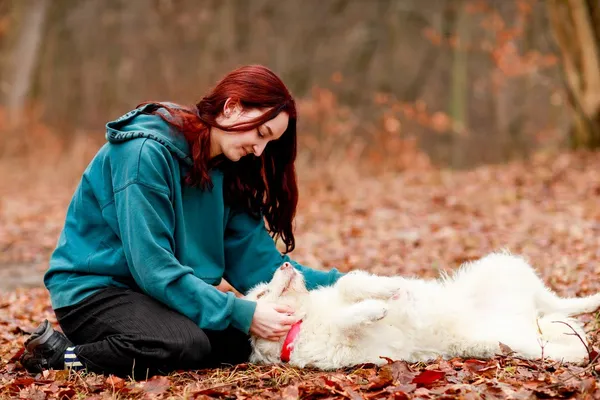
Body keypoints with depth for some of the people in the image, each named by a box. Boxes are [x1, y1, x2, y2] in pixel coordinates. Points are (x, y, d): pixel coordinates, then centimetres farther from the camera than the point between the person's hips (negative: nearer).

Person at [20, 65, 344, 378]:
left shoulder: (227, 172, 5)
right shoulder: (145, 151, -21)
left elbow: (255, 258, 1)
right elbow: (153, 266, -25)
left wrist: (335, 284, -12)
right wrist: (242, 314, -29)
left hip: (156, 292, 9)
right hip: (93, 287, -9)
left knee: (240, 342, -13)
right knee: (186, 345, -33)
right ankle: (62, 353, -13)